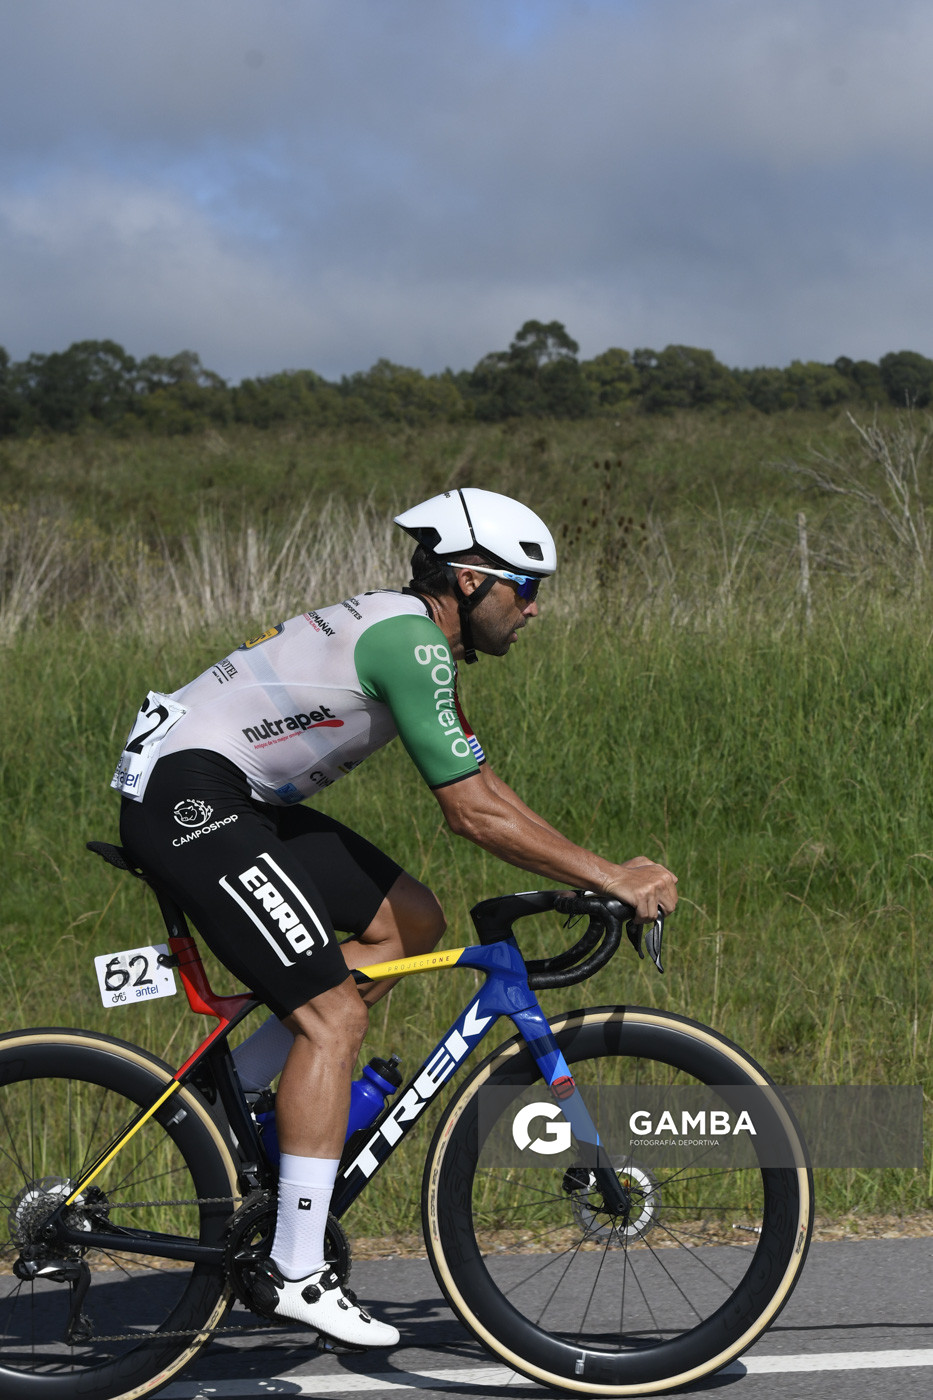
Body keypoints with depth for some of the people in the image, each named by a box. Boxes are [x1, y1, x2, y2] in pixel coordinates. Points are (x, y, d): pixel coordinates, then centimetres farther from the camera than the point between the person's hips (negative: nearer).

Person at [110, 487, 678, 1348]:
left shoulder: (414, 640, 14)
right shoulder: (408, 641, -17)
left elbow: (485, 789, 18)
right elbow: (472, 813, -19)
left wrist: (601, 875, 10)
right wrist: (608, 879, -15)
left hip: (237, 799, 10)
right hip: (186, 797, -10)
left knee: (411, 924, 10)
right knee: (333, 1013, -13)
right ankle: (299, 1275, -9)